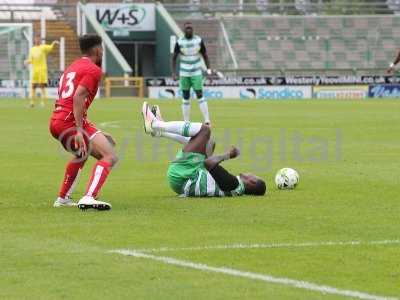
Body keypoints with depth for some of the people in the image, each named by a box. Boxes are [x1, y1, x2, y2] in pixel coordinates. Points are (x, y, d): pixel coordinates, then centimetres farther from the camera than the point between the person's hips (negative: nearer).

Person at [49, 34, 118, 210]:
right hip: (70, 121, -9)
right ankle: (89, 198, -32)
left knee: (82, 154, 36)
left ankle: (62, 199, 40)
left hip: (55, 121, 9)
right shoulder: (93, 69, -4)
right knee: (110, 157, -15)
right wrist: (79, 130, -24)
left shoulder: (73, 67, 25)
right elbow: (78, 97, -18)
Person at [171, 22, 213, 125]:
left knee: (200, 96, -10)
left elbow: (205, 56, 5)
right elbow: (174, 58, 2)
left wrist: (208, 70, -5)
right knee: (185, 98, 4)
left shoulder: (199, 40, -4)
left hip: (197, 73, -1)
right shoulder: (179, 42, -6)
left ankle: (207, 120, -11)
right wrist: (173, 73, -7)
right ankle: (186, 122, 9)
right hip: (184, 74, 1)